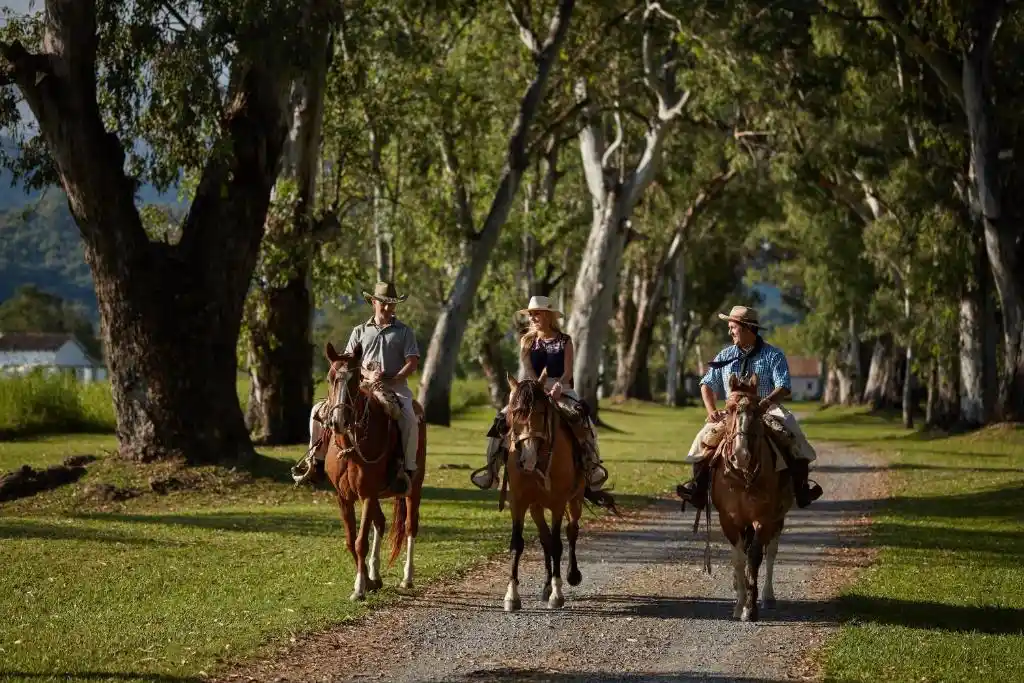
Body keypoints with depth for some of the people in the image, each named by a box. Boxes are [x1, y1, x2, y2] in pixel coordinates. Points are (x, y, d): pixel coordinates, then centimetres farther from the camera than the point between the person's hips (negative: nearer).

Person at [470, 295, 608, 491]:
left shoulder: (564, 341, 5)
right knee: (502, 419, -20)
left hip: (560, 392, -2)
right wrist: (540, 387, -23)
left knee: (582, 420, -30)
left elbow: (568, 372, -5)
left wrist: (558, 387, -26)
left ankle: (592, 467, -21)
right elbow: (528, 369, -3)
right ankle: (492, 467, -15)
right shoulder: (527, 341, 10)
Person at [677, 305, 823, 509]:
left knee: (793, 437, -29)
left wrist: (764, 403, -30)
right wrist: (711, 411, -6)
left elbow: (783, 388, -10)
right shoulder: (726, 356, 11)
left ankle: (801, 489, -26)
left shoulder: (773, 355, 0)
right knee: (707, 436, -23)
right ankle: (698, 489, -19)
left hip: (768, 412, -3)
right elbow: (707, 385, 13)